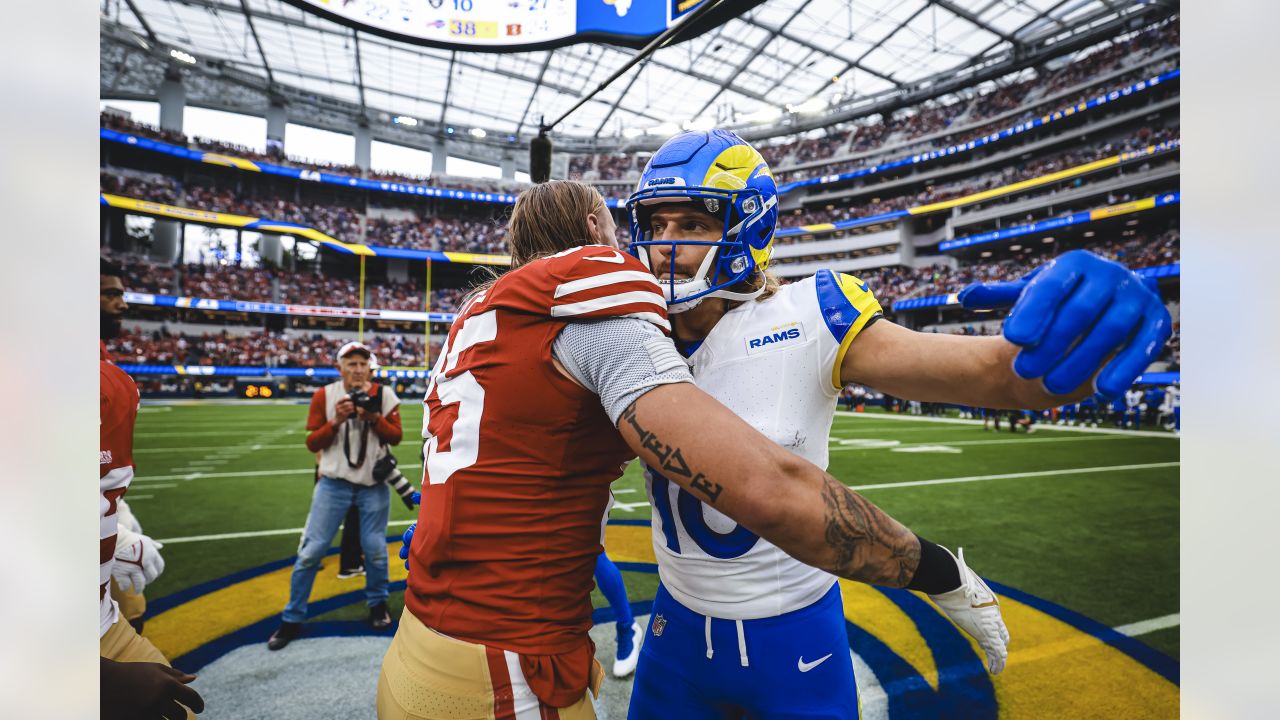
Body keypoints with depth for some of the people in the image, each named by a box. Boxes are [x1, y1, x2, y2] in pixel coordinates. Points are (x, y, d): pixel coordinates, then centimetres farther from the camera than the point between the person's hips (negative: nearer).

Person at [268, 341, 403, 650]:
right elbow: (312, 443, -3)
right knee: (312, 550, 2)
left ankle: (377, 603, 32)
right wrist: (336, 422, -20)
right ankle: (292, 619, 20)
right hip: (334, 482, 0)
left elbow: (396, 437, -4)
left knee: (375, 548, 7)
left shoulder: (383, 395, -3)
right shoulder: (324, 395, -4)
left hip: (373, 484, 0)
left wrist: (374, 417, -20)